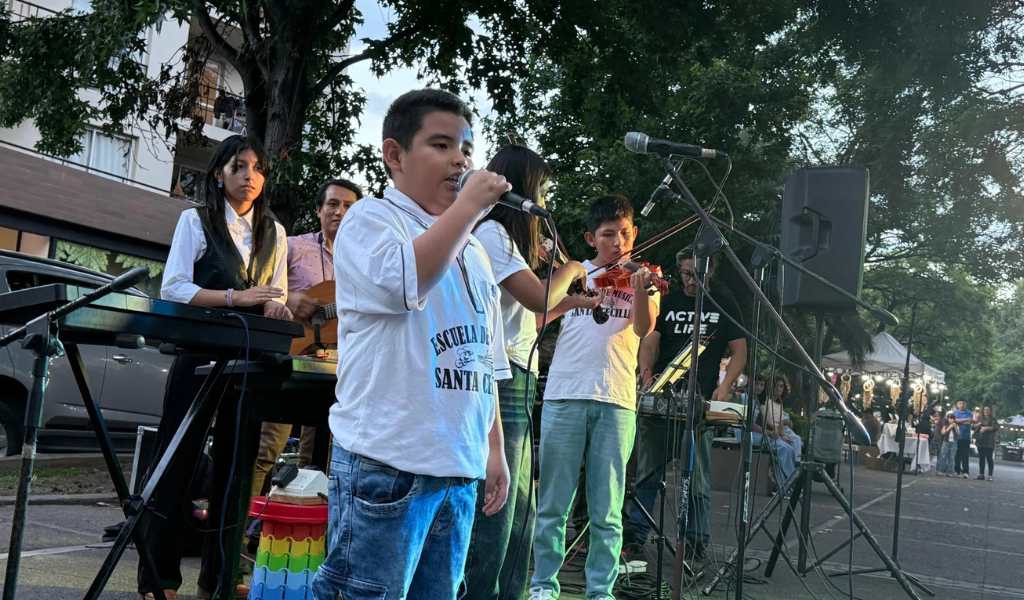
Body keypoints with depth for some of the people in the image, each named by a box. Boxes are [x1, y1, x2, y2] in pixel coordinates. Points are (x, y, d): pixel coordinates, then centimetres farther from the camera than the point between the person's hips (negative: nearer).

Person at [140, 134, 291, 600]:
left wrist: (275, 308, -9)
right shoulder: (195, 221, 2)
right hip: (199, 355, -4)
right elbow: (173, 289, -8)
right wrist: (233, 297, -19)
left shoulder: (274, 232, 14)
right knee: (178, 459, -2)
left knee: (234, 464, 7)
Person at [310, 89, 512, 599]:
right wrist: (469, 206, -13)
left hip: (459, 468, 7)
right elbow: (407, 279, -24)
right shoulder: (370, 219, -1)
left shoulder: (473, 251, 20)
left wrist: (495, 449, 18)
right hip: (387, 461, -7)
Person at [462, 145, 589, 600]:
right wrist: (569, 270, 0)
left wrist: (576, 300, 23)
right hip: (499, 382, -10)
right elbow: (539, 298, -18)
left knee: (519, 514, 14)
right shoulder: (491, 233, -9)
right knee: (493, 511, -8)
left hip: (514, 382, 10)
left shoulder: (503, 236, 21)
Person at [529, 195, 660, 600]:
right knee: (553, 502, 4)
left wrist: (641, 290, -27)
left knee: (606, 511, 3)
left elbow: (644, 328, -8)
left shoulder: (641, 279, 10)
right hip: (565, 395, 0)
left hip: (616, 402, 0)